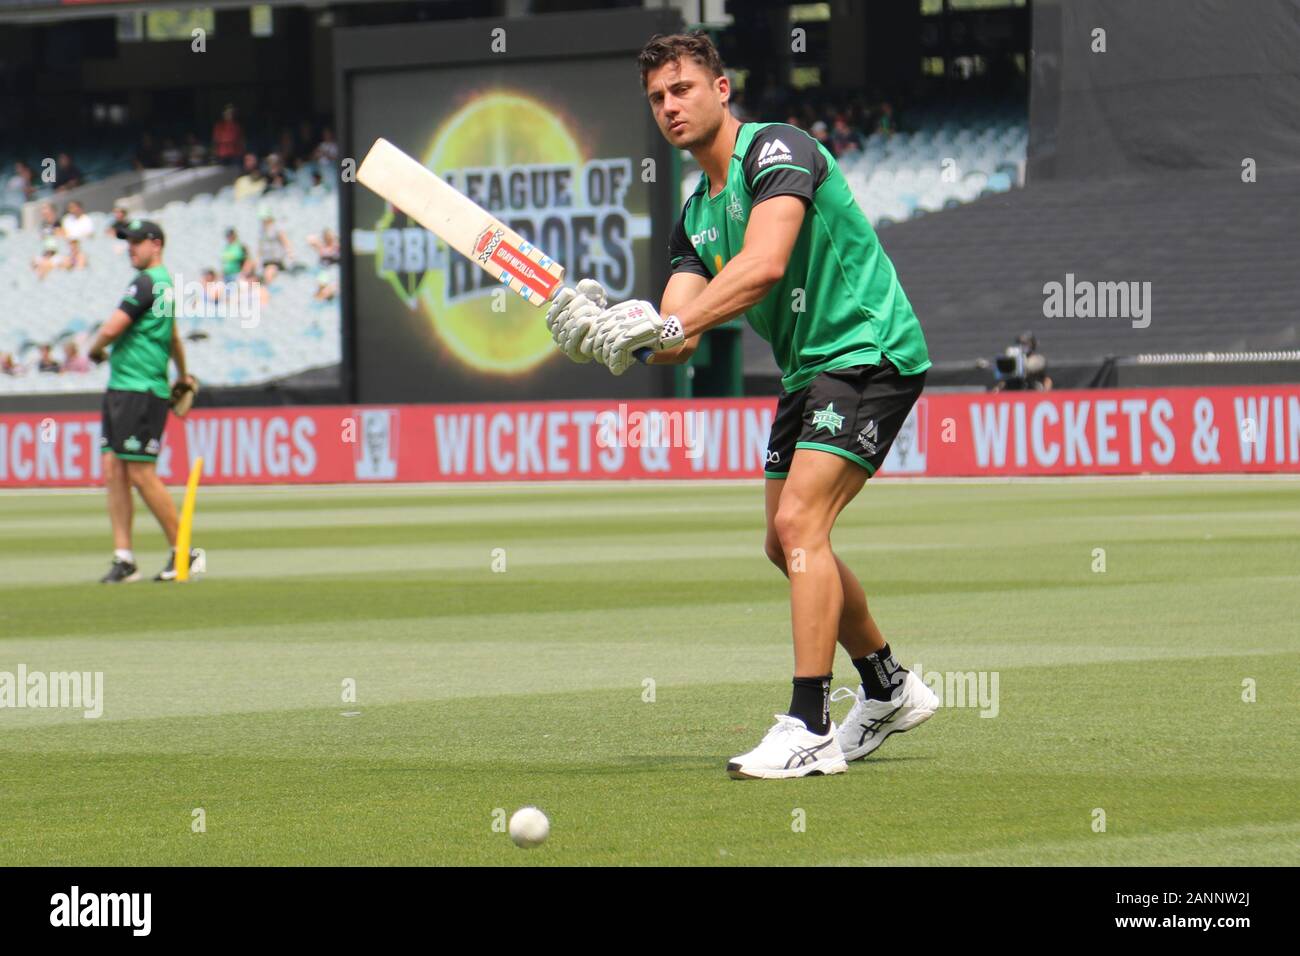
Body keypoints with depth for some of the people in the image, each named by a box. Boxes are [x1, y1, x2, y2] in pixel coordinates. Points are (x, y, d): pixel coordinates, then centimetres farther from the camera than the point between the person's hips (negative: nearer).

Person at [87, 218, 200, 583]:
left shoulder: (145, 282, -12)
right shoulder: (166, 284, 19)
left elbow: (111, 330, -17)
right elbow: (173, 337, 34)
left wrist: (96, 349, 4)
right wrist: (182, 376, 48)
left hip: (141, 391, -10)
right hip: (120, 389, 10)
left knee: (141, 475, -8)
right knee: (114, 471, 5)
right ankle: (124, 559, 4)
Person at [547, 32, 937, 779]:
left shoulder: (778, 150, -14)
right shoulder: (696, 216, 13)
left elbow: (764, 265, -30)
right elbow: (679, 338, 3)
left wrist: (668, 325, -37)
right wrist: (607, 330, -18)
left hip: (871, 352, -10)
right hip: (809, 373, 10)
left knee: (798, 524, -21)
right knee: (788, 547, 14)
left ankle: (810, 730, -23)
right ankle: (888, 689, 34)